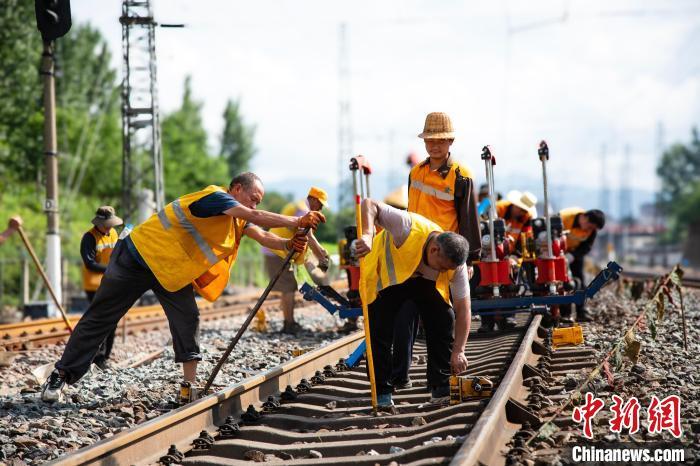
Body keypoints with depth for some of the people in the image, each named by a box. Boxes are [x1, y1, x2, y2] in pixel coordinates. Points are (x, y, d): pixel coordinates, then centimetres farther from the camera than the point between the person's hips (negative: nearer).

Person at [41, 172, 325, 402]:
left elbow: (262, 236, -8)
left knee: (187, 318, -9)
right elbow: (257, 219, -33)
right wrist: (297, 222, -33)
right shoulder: (215, 197, -23)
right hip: (138, 258, -8)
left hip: (171, 269, 8)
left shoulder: (238, 220, 5)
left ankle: (191, 384, -7)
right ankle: (61, 376, 4)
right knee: (99, 318, -2)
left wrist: (288, 244, -27)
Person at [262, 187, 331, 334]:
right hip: (278, 253, -11)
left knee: (288, 288, 13)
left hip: (275, 252, 11)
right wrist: (321, 257, -11)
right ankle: (289, 325, -10)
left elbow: (307, 236, 26)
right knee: (288, 288, -10)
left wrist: (321, 249, 21)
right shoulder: (303, 210, -13)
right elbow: (309, 238, -17)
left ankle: (288, 323, 17)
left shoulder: (297, 207, 20)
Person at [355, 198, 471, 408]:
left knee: (444, 318, -13)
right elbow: (370, 205, -40)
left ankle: (441, 388, -4)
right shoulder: (409, 227, -40)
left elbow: (463, 309, -23)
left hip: (423, 280, 3)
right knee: (380, 331, -12)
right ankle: (382, 393, 2)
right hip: (385, 274, -3)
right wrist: (368, 235, -57)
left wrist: (458, 351, -29)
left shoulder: (455, 264, -28)